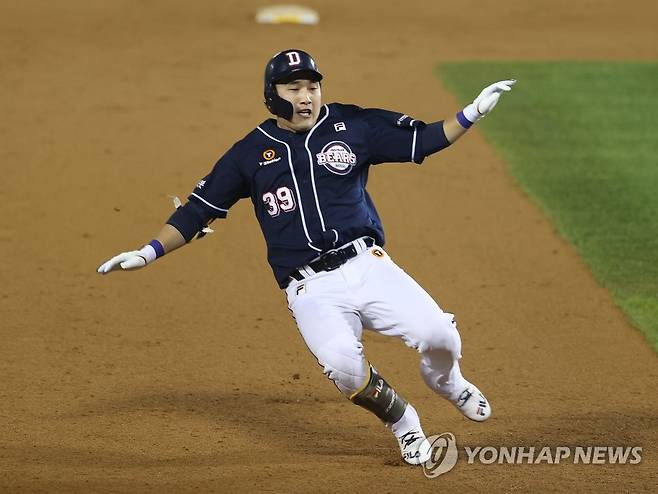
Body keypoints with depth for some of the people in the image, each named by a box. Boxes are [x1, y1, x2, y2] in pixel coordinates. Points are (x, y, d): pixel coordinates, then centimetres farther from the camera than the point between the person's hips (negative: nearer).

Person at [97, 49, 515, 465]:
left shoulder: (351, 126, 9)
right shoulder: (250, 154, 9)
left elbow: (423, 140, 10)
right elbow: (198, 211, 13)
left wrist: (473, 114, -3)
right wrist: (148, 254, 4)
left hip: (367, 266, 1)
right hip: (312, 290, -1)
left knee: (434, 332, -20)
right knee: (342, 363, -30)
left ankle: (446, 381, 19)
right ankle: (402, 423, 1)